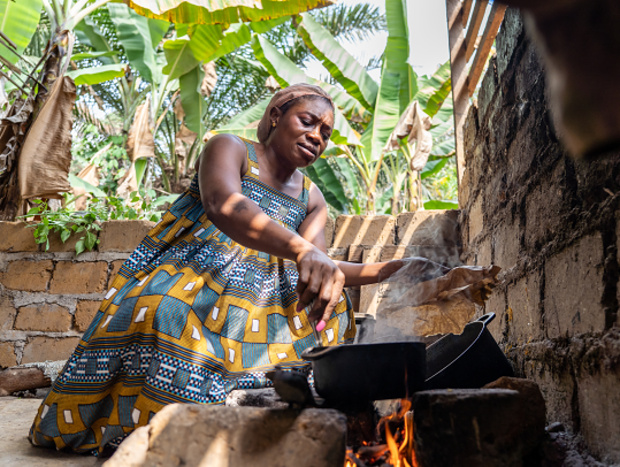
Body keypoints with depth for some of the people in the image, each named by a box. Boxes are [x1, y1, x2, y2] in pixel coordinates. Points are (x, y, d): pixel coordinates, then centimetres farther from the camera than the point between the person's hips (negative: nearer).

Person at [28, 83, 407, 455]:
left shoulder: (312, 199, 16)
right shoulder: (230, 149, -2)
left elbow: (318, 270, 1)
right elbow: (222, 205, -27)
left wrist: (388, 270, -16)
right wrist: (300, 249, -43)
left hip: (255, 301, 7)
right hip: (184, 282, -6)